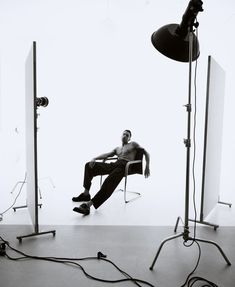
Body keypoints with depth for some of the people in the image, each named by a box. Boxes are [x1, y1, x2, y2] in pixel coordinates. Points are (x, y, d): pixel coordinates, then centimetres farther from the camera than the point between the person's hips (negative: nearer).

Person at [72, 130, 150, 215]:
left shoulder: (133, 144, 20)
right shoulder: (117, 149, 33)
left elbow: (146, 153, 17)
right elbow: (106, 154, 18)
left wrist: (147, 166, 1)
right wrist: (94, 158, -1)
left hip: (125, 166, -6)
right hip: (114, 164, 7)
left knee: (109, 183, -35)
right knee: (89, 165, -9)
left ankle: (88, 204, -44)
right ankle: (86, 194, -12)